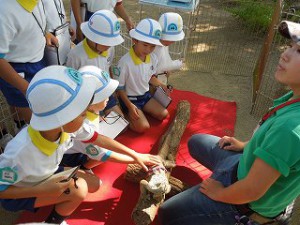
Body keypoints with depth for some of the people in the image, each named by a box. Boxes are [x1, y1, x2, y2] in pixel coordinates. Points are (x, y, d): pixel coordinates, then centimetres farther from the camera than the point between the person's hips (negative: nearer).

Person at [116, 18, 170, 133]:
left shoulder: (153, 58, -7)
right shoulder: (125, 62, -28)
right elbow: (119, 88, -18)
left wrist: (162, 86, -4)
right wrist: (130, 106, -23)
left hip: (145, 95, 7)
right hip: (130, 99, -7)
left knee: (163, 114, -1)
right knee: (143, 127, -18)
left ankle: (141, 111, 14)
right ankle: (125, 116, 5)